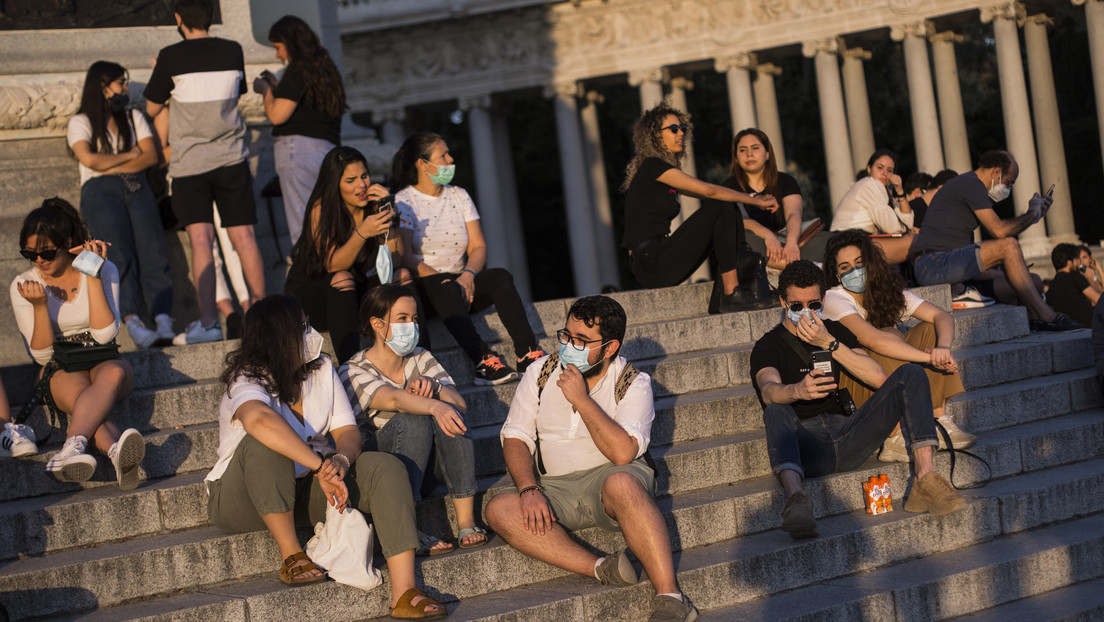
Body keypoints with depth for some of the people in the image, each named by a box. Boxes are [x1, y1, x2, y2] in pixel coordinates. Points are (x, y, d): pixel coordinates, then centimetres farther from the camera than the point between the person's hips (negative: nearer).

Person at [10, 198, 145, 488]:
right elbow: (41, 355, -3)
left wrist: (94, 276, -14)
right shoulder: (23, 286, 0)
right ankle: (118, 452, -64)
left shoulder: (104, 271, 0)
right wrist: (39, 305, -19)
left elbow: (105, 334, -12)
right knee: (80, 390, -38)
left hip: (103, 362, 0)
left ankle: (72, 447, -60)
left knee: (115, 372, -38)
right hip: (60, 372, 0)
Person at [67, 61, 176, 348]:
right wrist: (128, 155, 5)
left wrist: (111, 166, -3)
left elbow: (151, 155, 9)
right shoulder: (81, 122, 11)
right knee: (120, 254, -25)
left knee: (153, 249, -21)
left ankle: (163, 322, -35)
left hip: (135, 186, 3)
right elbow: (89, 159, -7)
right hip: (99, 190, -3)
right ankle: (132, 322, -39)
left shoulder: (133, 117, 24)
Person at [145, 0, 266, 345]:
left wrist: (158, 73, 20)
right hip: (231, 158, 3)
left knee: (200, 239, -8)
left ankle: (207, 322, -14)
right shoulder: (233, 51, 3)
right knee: (243, 235, 7)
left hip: (190, 162, -3)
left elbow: (152, 107, 3)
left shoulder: (171, 57, -8)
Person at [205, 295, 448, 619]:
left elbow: (347, 431, -3)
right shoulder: (247, 381, -19)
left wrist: (341, 460, -28)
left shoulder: (321, 370, 3)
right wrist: (322, 466, -46)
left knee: (384, 467, -17)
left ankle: (403, 593, -30)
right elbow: (259, 420, -44)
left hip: (306, 489, 6)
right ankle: (291, 556, -25)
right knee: (264, 443, -37)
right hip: (241, 502, -6)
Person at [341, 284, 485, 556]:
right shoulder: (353, 373, -7)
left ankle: (466, 521, -28)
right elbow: (394, 399, -29)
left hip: (430, 465, 4)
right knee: (414, 419, -31)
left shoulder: (421, 359, 10)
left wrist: (434, 386, -27)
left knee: (448, 414, -24)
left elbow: (460, 405, -5)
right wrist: (434, 407, -48)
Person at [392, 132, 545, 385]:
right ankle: (483, 360, -54)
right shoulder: (403, 202, 0)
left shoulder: (459, 196, 16)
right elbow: (405, 257, -11)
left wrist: (468, 274, -14)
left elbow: (478, 247, 8)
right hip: (423, 287, -5)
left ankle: (528, 354, -39)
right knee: (446, 287, -38)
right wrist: (442, 279, -23)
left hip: (460, 282, 5)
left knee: (501, 277, -24)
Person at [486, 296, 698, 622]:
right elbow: (515, 438, 1)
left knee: (621, 483, -39)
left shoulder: (633, 384, -5)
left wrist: (581, 399, -18)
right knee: (500, 509, -26)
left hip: (611, 477, -3)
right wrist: (530, 490, -16)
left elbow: (622, 453, -19)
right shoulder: (541, 374, 6)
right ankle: (602, 569, -33)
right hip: (555, 488, 4)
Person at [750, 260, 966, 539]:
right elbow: (769, 391, -17)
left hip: (847, 436, 4)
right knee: (776, 412, -37)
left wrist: (829, 343, -7)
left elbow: (879, 378, 3)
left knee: (910, 374, -11)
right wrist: (797, 391, -41)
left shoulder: (836, 332, 20)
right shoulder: (768, 346, 7)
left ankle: (924, 481, -29)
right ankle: (795, 495, -65)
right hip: (804, 447, -4)